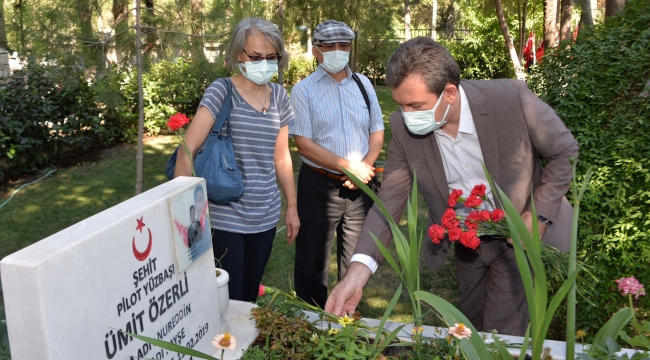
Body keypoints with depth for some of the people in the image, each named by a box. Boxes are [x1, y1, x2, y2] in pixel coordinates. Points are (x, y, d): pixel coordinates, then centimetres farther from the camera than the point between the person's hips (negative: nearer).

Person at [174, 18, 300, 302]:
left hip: (265, 216, 5)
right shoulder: (221, 92, -10)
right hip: (226, 217, -5)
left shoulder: (279, 96, 6)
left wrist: (292, 206, 15)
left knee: (250, 295, 16)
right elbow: (187, 151, -16)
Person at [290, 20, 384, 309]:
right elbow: (303, 142, -13)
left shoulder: (363, 84, 7)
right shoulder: (304, 90, -6)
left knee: (356, 255, 15)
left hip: (361, 185, 4)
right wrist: (348, 167, -17)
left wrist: (364, 167, -10)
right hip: (320, 185, -4)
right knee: (313, 257, 5)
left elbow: (377, 132, 8)